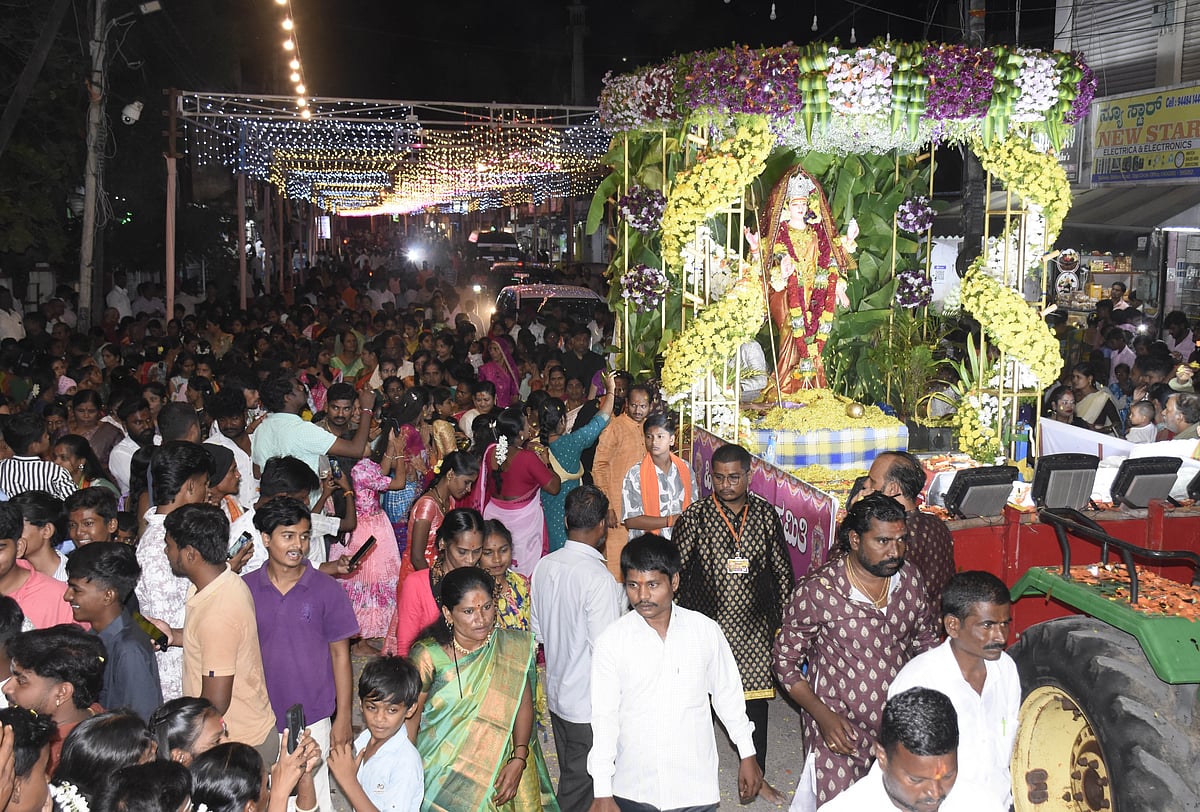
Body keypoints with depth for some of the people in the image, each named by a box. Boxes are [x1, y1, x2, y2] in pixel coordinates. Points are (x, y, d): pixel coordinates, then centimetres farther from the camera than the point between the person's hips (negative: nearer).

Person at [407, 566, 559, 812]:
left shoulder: (512, 648, -9)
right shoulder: (428, 656, -16)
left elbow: (523, 704, -5)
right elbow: (411, 716, -6)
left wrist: (518, 760, -14)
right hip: (442, 771, -2)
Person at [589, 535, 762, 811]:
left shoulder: (706, 631, -6)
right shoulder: (611, 641, -10)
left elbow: (728, 695, 6)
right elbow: (604, 717, -7)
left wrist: (747, 756, 12)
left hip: (695, 788, 1)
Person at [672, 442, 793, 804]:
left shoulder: (765, 513, 1)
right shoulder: (694, 517, -7)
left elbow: (781, 569, 8)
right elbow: (675, 572, -4)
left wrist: (785, 620, 8)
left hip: (755, 627, 2)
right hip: (706, 623, -2)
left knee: (756, 702, 11)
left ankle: (756, 775, 30)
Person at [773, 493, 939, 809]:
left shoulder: (911, 581, -1)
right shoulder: (817, 591, -16)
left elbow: (926, 644, 14)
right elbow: (785, 659, -7)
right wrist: (823, 716, -17)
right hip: (839, 734, -4)